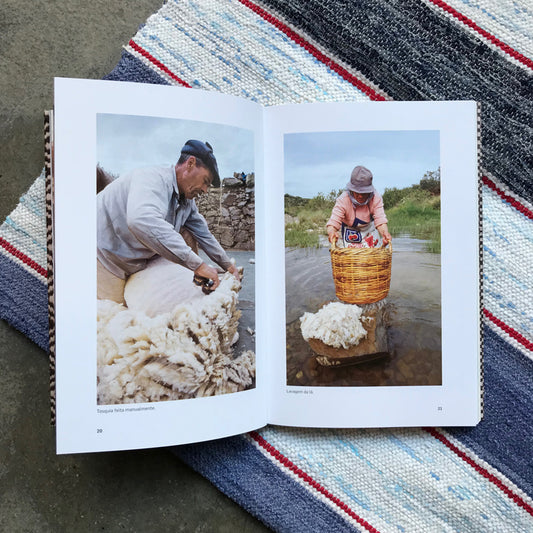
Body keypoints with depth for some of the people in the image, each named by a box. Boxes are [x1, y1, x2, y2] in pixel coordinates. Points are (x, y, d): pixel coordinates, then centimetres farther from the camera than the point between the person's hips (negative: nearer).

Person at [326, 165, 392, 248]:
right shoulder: (343, 200, -31)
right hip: (350, 232, -1)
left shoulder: (376, 198, -26)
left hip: (370, 230, 2)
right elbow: (333, 222, -37)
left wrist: (385, 233, -55)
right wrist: (331, 232, -62)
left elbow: (380, 220, -32)